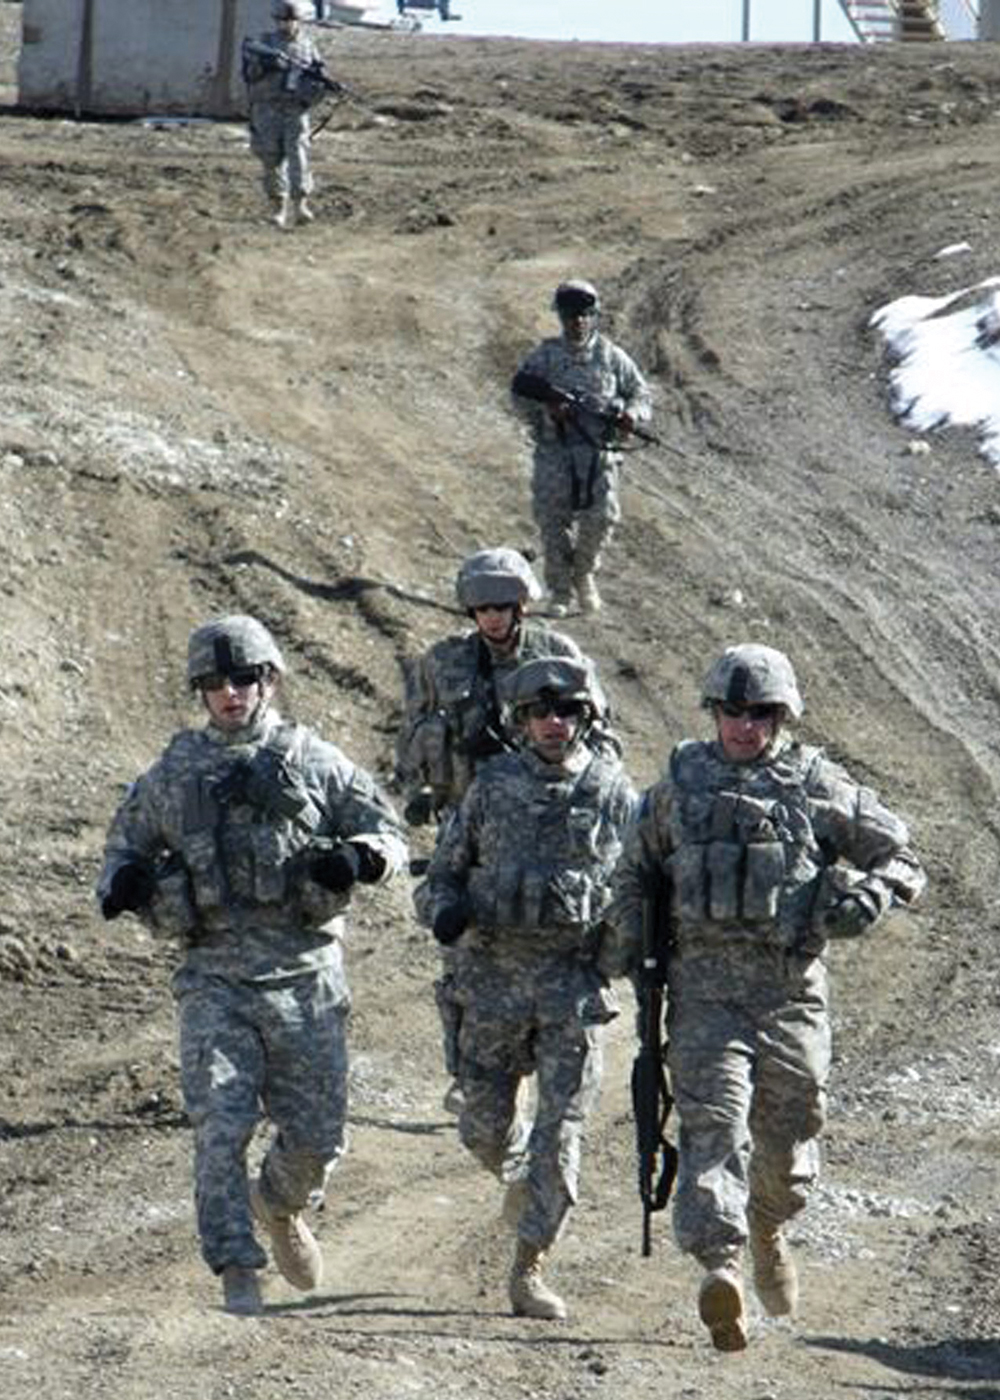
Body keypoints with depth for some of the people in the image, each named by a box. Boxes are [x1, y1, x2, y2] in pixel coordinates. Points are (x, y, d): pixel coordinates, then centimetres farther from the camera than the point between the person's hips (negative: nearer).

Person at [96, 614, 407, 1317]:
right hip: (216, 976, 0)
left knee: (316, 1137, 5)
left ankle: (280, 1205, 38)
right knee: (221, 1128, -14)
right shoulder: (174, 773, 8)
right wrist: (125, 881, -6)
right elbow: (126, 845, 18)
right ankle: (238, 1276, -12)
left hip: (305, 975, 0)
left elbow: (389, 834, 7)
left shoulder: (316, 761, 5)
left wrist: (355, 859, -15)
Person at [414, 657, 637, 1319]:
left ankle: (530, 1270, 0)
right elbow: (443, 873, 9)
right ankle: (521, 1174, 41)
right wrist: (444, 909, -14)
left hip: (576, 980, -1)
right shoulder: (493, 786, 3)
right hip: (496, 973, 1)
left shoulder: (614, 792, 2)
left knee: (562, 1129, -6)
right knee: (485, 1127, 6)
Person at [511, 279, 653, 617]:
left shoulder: (610, 356, 7)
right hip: (554, 450, 0)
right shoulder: (545, 355, 6)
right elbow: (519, 391, 4)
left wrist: (632, 414, -10)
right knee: (553, 523, -1)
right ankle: (560, 593, 11)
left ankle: (584, 572, 14)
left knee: (601, 517, -12)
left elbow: (640, 393, 12)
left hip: (598, 450, 0)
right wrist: (548, 405, -15)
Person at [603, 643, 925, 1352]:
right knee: (714, 1120, -17)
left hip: (792, 987, 0)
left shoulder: (820, 786, 3)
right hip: (704, 981, 0)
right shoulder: (682, 781, 9)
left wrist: (867, 896, -13)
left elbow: (902, 860, 8)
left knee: (787, 1135, 10)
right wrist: (626, 938, 8)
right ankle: (720, 1266, -28)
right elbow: (637, 868, 22)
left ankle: (767, 1233, 42)